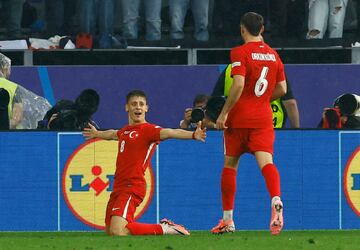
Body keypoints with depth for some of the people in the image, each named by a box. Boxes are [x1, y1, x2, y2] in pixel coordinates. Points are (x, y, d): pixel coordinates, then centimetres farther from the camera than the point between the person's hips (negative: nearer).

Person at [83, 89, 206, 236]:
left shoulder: (148, 130, -7)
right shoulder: (125, 131, 17)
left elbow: (170, 132, -27)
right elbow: (112, 134, 43)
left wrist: (193, 135, -44)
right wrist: (97, 134, 63)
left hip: (132, 187, -9)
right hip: (118, 187, 9)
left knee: (117, 232, -25)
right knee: (109, 231, 16)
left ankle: (164, 229, -7)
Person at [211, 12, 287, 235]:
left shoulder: (240, 52, -7)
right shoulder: (273, 54, 10)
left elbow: (239, 85, -18)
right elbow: (282, 89, 13)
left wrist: (224, 113, -13)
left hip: (239, 117, -3)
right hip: (263, 118, 3)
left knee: (230, 165, 11)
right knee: (265, 161, -11)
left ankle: (228, 219, 17)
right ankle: (276, 199, -42)